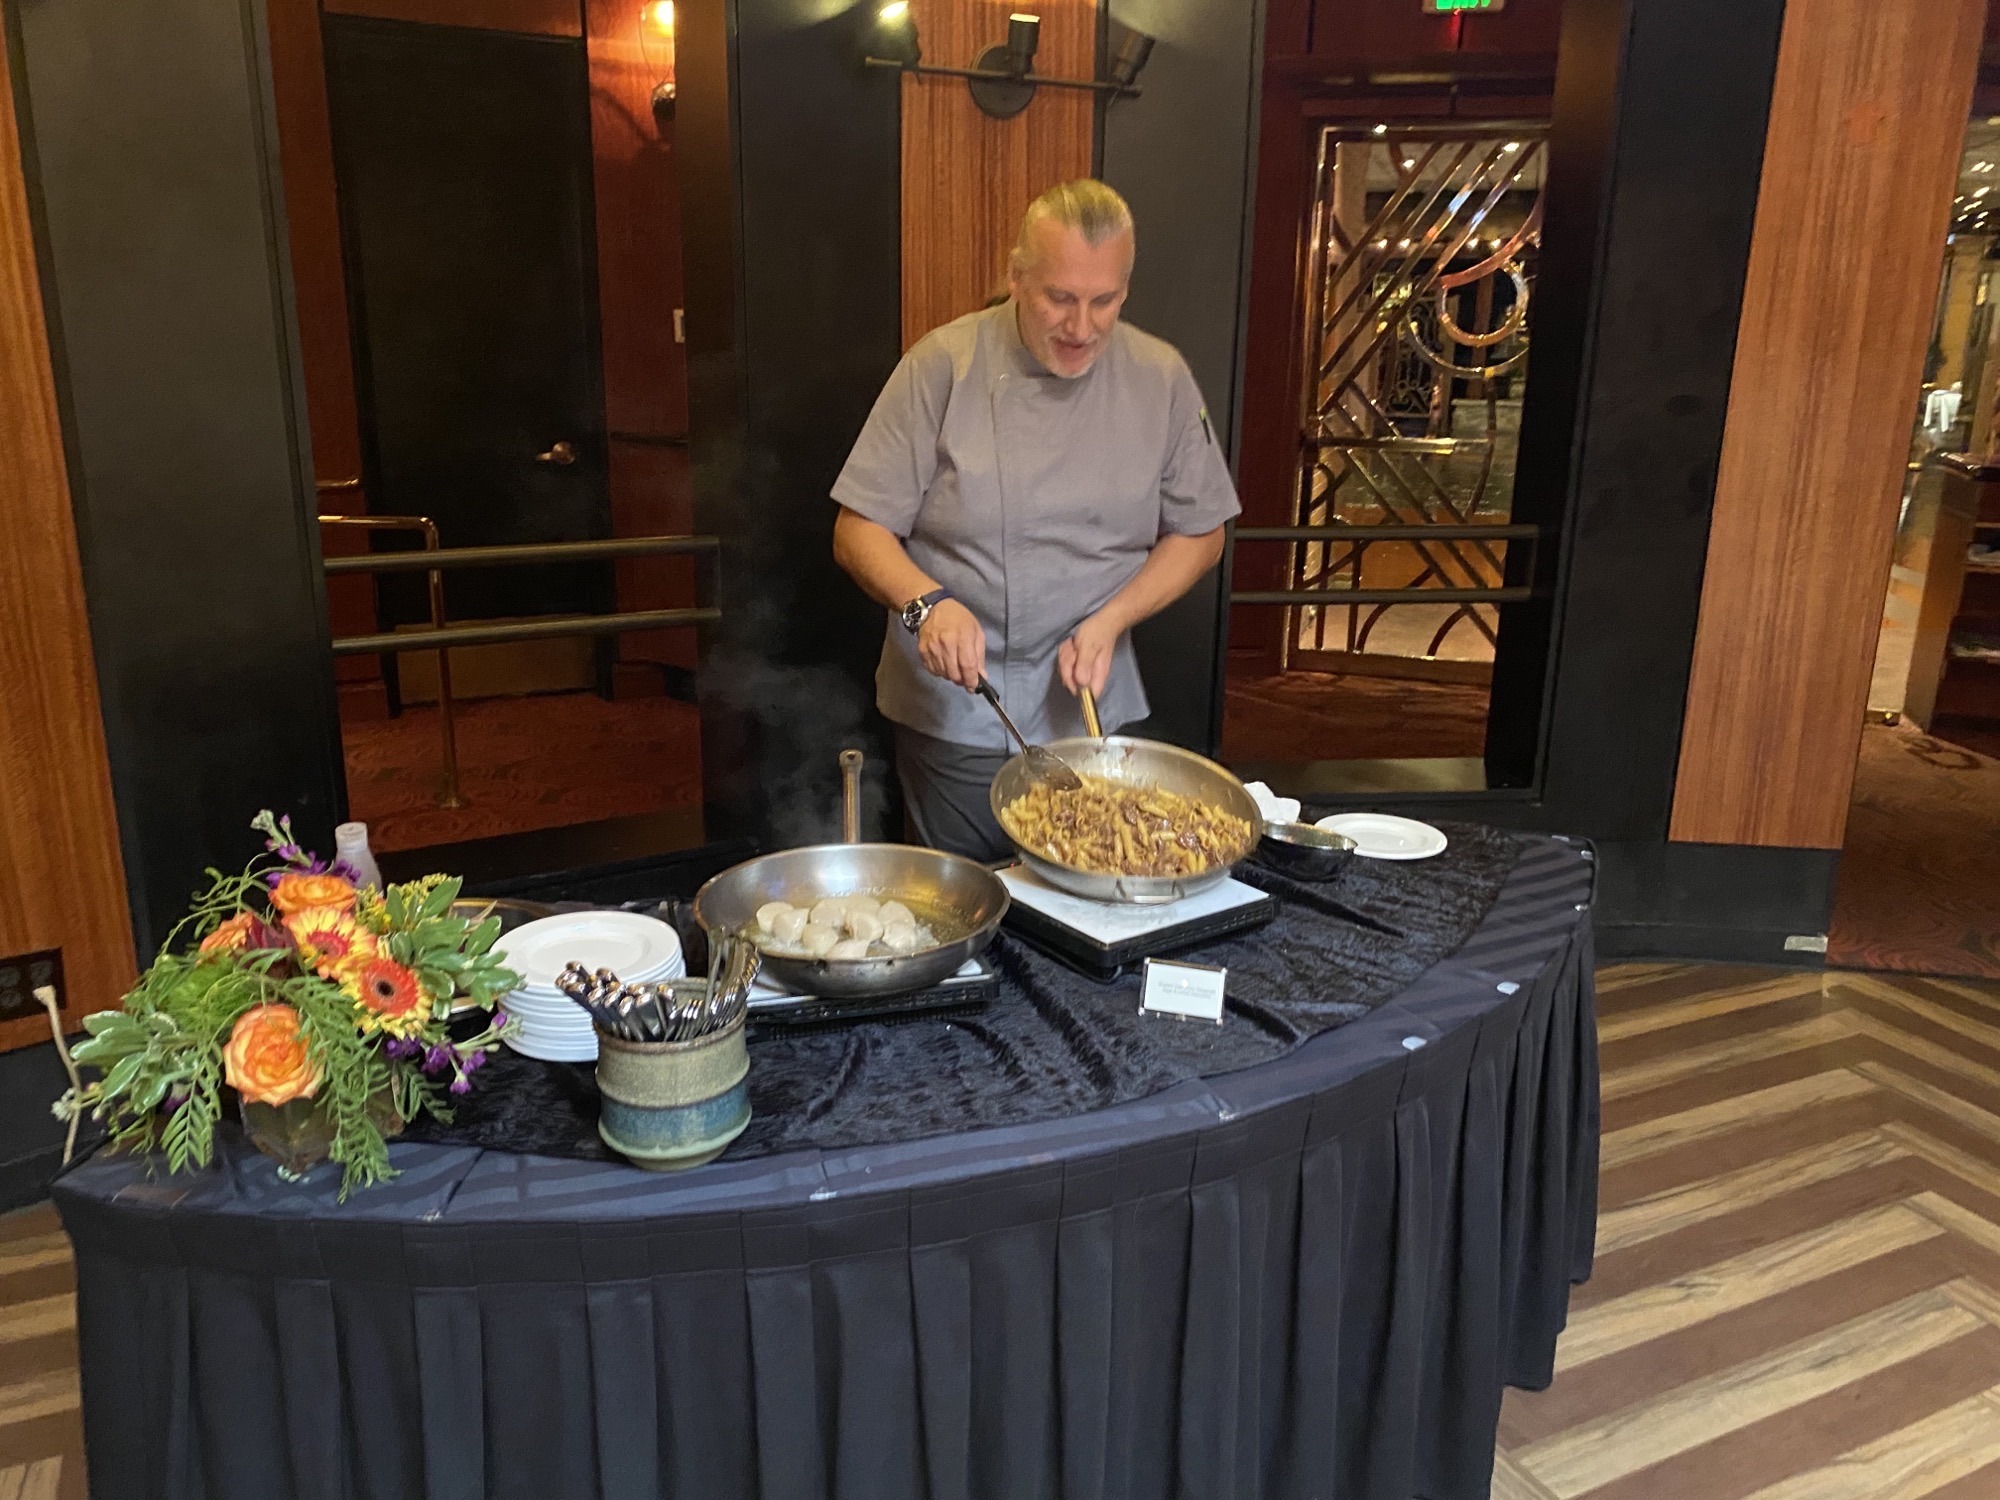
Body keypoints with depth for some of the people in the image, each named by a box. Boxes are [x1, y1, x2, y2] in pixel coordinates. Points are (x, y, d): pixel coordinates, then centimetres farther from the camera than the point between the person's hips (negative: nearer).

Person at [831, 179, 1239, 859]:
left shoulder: (1160, 377, -3)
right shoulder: (942, 366, -11)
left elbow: (1198, 533, 5)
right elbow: (859, 531, -9)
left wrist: (1110, 622, -10)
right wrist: (928, 602, -28)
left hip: (1092, 712, 3)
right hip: (955, 714, -2)